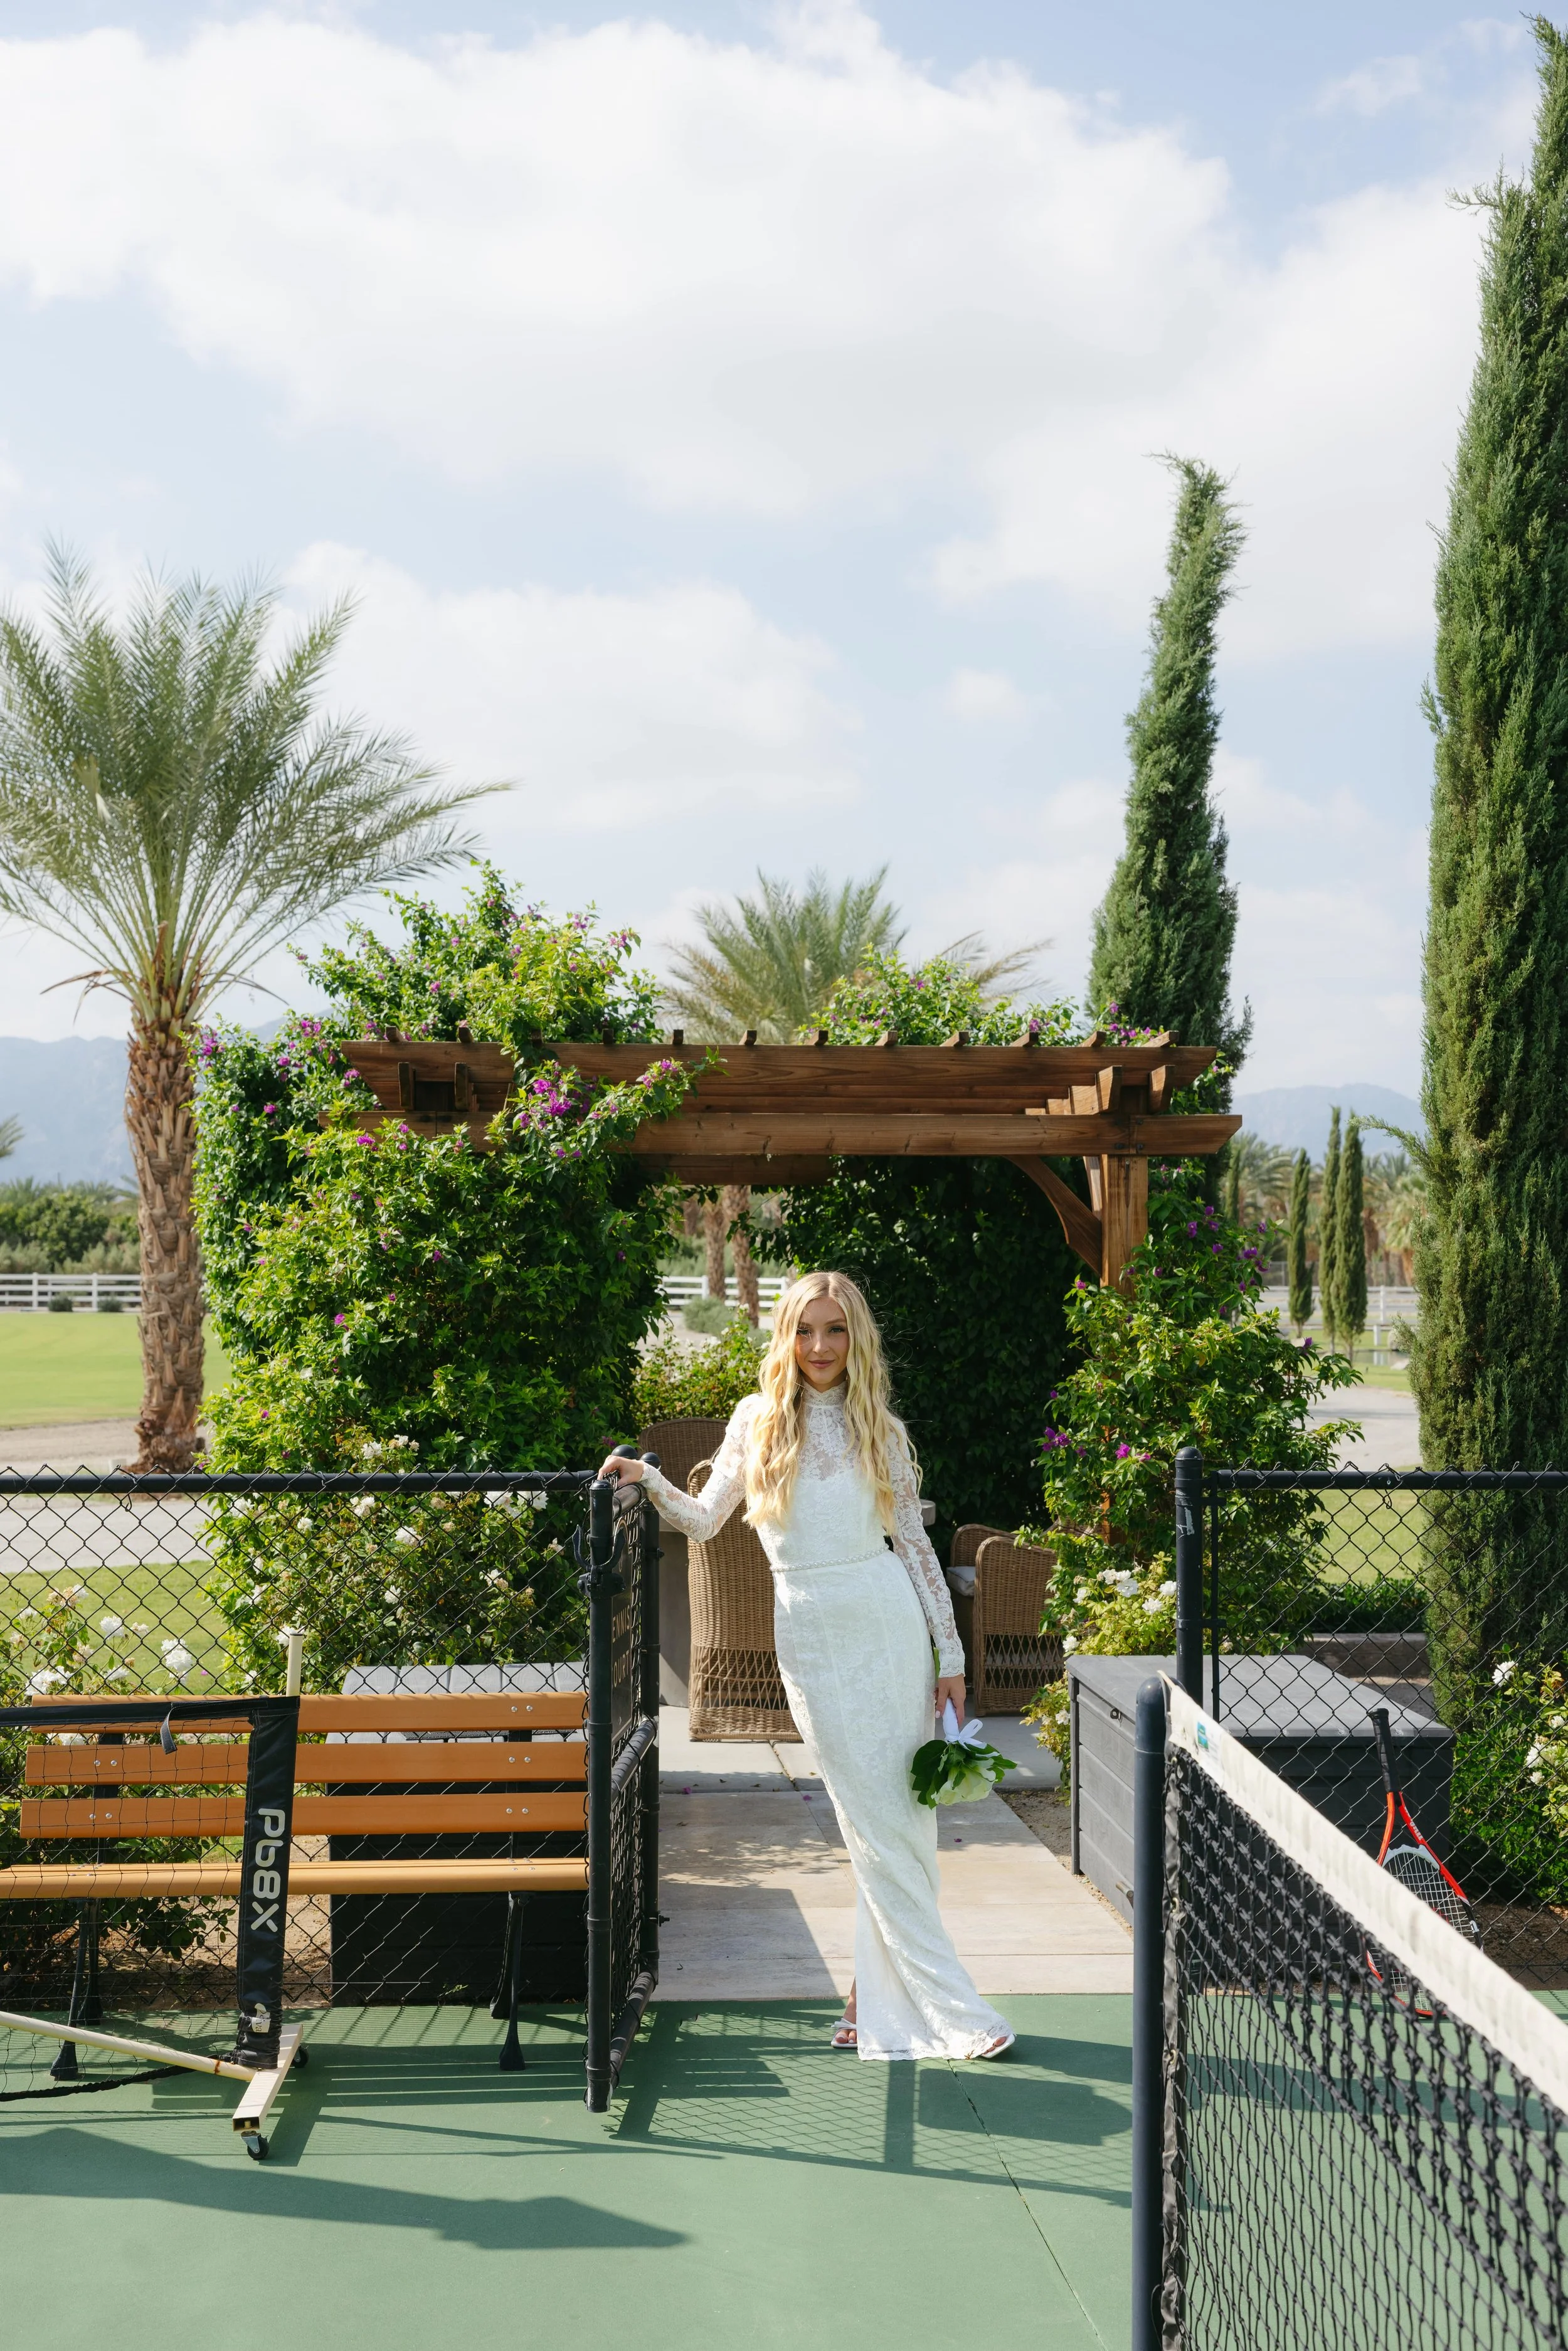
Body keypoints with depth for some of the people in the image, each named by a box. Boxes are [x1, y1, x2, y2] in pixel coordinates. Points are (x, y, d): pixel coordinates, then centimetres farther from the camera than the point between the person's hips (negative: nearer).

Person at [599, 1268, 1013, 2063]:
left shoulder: (881, 1429, 5)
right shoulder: (758, 1419, 4)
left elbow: (914, 1543, 8)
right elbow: (704, 1520, 10)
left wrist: (950, 1655, 6)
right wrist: (648, 1480, -8)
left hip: (890, 1626, 1)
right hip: (812, 1637, -1)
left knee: (907, 1817, 1)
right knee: (876, 1826, -2)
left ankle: (878, 2000, 14)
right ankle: (952, 2009, 3)